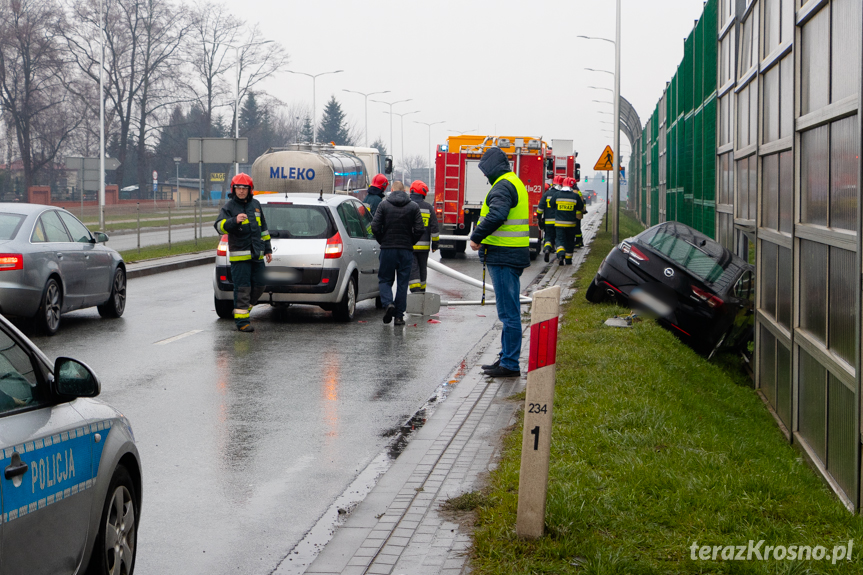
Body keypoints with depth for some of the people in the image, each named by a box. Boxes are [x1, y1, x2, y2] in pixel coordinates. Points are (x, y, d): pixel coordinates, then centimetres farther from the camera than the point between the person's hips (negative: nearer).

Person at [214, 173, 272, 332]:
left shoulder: (256, 205, 14)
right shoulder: (229, 207, -3)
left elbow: (263, 228, 22)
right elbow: (220, 226, -19)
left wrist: (267, 249, 20)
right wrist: (234, 220, -37)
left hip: (257, 255, 6)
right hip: (239, 256, -6)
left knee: (258, 287, 8)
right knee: (242, 288, -8)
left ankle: (242, 310, 25)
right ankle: (241, 320, -4)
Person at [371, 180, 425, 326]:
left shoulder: (384, 205, -1)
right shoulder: (413, 206, 2)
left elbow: (375, 227, -7)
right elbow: (420, 229, -4)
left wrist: (382, 241, 9)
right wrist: (410, 242, 11)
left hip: (387, 249, -1)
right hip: (406, 250, 1)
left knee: (385, 279, 11)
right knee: (403, 282, 7)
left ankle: (388, 303, -15)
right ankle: (399, 315, 6)